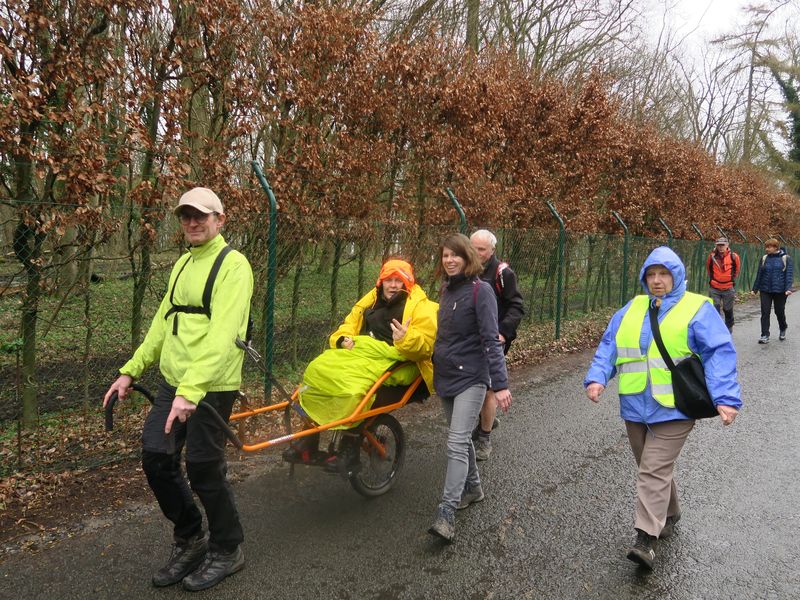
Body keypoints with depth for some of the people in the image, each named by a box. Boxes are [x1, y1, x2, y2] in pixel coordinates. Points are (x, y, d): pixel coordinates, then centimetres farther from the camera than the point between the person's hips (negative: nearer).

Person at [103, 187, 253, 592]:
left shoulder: (232, 264, -12)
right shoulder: (182, 264, 16)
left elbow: (223, 333, -24)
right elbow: (163, 323, 21)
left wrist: (191, 390, -33)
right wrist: (131, 370, 15)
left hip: (210, 386, -8)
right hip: (172, 381, 8)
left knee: (202, 468, 1)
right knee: (156, 457, 8)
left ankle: (227, 550, 25)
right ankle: (189, 540, 30)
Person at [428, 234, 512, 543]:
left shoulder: (480, 290, -12)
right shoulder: (446, 290, 11)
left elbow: (491, 339, -18)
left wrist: (500, 384, -23)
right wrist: (436, 366, 19)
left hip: (471, 378, -8)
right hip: (446, 376, 8)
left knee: (457, 443, -13)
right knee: (461, 438, 19)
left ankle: (446, 514, -12)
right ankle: (473, 487, 36)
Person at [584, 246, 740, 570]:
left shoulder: (698, 309, -3)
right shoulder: (631, 309, 11)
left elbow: (720, 354, -11)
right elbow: (608, 346, 7)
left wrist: (726, 398, -22)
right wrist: (597, 378, -10)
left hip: (673, 409, -5)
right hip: (635, 407, 6)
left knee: (654, 471, -10)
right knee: (653, 468, 18)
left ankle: (646, 538, -6)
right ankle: (669, 514, 40)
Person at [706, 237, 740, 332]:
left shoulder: (733, 256, -7)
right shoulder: (712, 256, -6)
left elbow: (737, 268, 11)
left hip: (729, 288, 0)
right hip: (714, 289, 0)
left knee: (728, 310, 12)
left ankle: (729, 330, 29)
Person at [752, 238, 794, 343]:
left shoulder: (786, 258, -3)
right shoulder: (764, 258, 6)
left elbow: (788, 274, -7)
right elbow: (759, 274, 9)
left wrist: (788, 288, -18)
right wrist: (755, 288, 8)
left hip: (780, 291, -2)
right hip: (765, 290, 2)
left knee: (779, 311, 11)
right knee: (765, 313, -5)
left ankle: (782, 330, 37)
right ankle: (765, 336, -3)